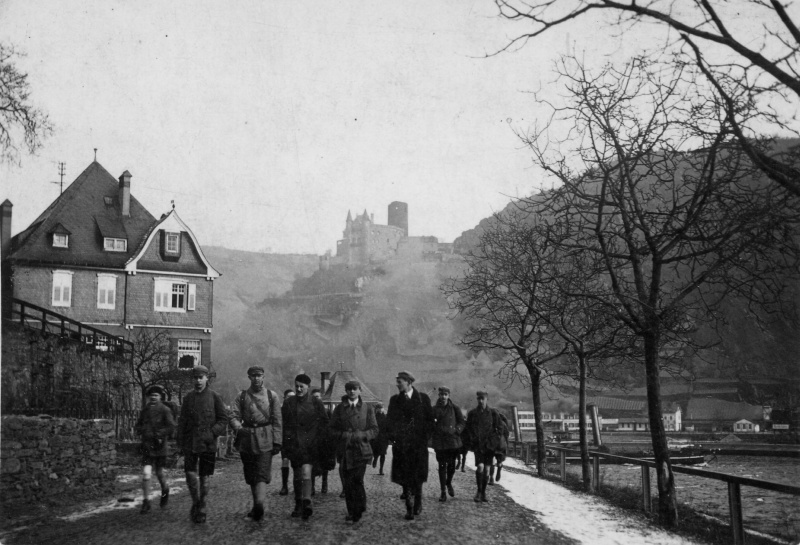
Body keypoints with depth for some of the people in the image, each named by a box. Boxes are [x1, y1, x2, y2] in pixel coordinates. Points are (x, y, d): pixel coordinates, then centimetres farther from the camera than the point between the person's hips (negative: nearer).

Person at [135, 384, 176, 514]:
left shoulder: (165, 410, -7)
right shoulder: (145, 410, 6)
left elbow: (171, 427, -14)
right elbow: (138, 426, 17)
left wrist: (158, 434, -20)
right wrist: (143, 430, -4)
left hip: (160, 446, -2)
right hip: (147, 447, 2)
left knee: (159, 473, 13)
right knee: (146, 474, -10)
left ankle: (165, 490, 43)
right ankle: (146, 502, -2)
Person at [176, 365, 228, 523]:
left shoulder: (214, 397, 0)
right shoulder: (188, 397, 8)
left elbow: (223, 420, 0)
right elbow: (182, 421, 11)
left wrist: (212, 433, -14)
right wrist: (180, 442, 4)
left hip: (208, 444, -2)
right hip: (191, 443, 2)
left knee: (205, 477, 3)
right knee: (190, 474, -7)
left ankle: (201, 509, 14)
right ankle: (195, 502, 16)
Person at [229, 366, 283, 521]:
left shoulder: (272, 396, 6)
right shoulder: (242, 396, 10)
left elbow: (277, 421, 4)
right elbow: (233, 416, 1)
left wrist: (277, 442, -2)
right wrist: (239, 428, -19)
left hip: (265, 440, -3)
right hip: (247, 439, 3)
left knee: (262, 473, -14)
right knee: (250, 475, 9)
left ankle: (260, 503, -27)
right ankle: (257, 506, 19)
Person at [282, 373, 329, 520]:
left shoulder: (316, 403, 1)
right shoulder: (288, 403, 7)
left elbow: (324, 424, 4)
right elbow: (283, 424, 10)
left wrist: (317, 441, -5)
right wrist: (286, 442, 1)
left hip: (310, 445, -3)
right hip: (294, 445, 3)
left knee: (306, 472, -18)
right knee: (297, 475, 11)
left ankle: (306, 503, -23)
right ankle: (298, 505, 22)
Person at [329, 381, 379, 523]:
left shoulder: (367, 408, 7)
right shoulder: (339, 408, 10)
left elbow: (374, 431, 5)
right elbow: (333, 429, 10)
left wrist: (360, 435, -12)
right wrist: (344, 435, -9)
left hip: (361, 449, -2)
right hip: (344, 451, 2)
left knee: (357, 480, -13)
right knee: (347, 483, 0)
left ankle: (359, 509, 4)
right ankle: (352, 512, 13)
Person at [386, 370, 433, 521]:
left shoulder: (423, 398, 3)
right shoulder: (395, 399, 9)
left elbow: (429, 419, 6)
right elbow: (390, 420, 7)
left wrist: (425, 436, -2)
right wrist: (393, 436, -6)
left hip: (419, 442, -1)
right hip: (401, 443, 1)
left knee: (418, 475, 2)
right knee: (404, 476, -1)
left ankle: (418, 501, 23)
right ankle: (409, 508, 4)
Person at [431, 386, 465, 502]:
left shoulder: (455, 408, 2)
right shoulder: (434, 409, 4)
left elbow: (462, 422, 5)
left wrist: (455, 430, -11)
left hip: (453, 440, 0)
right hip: (439, 442, 0)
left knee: (451, 464, 6)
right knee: (442, 466, -1)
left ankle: (449, 483, 35)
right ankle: (443, 492, 6)